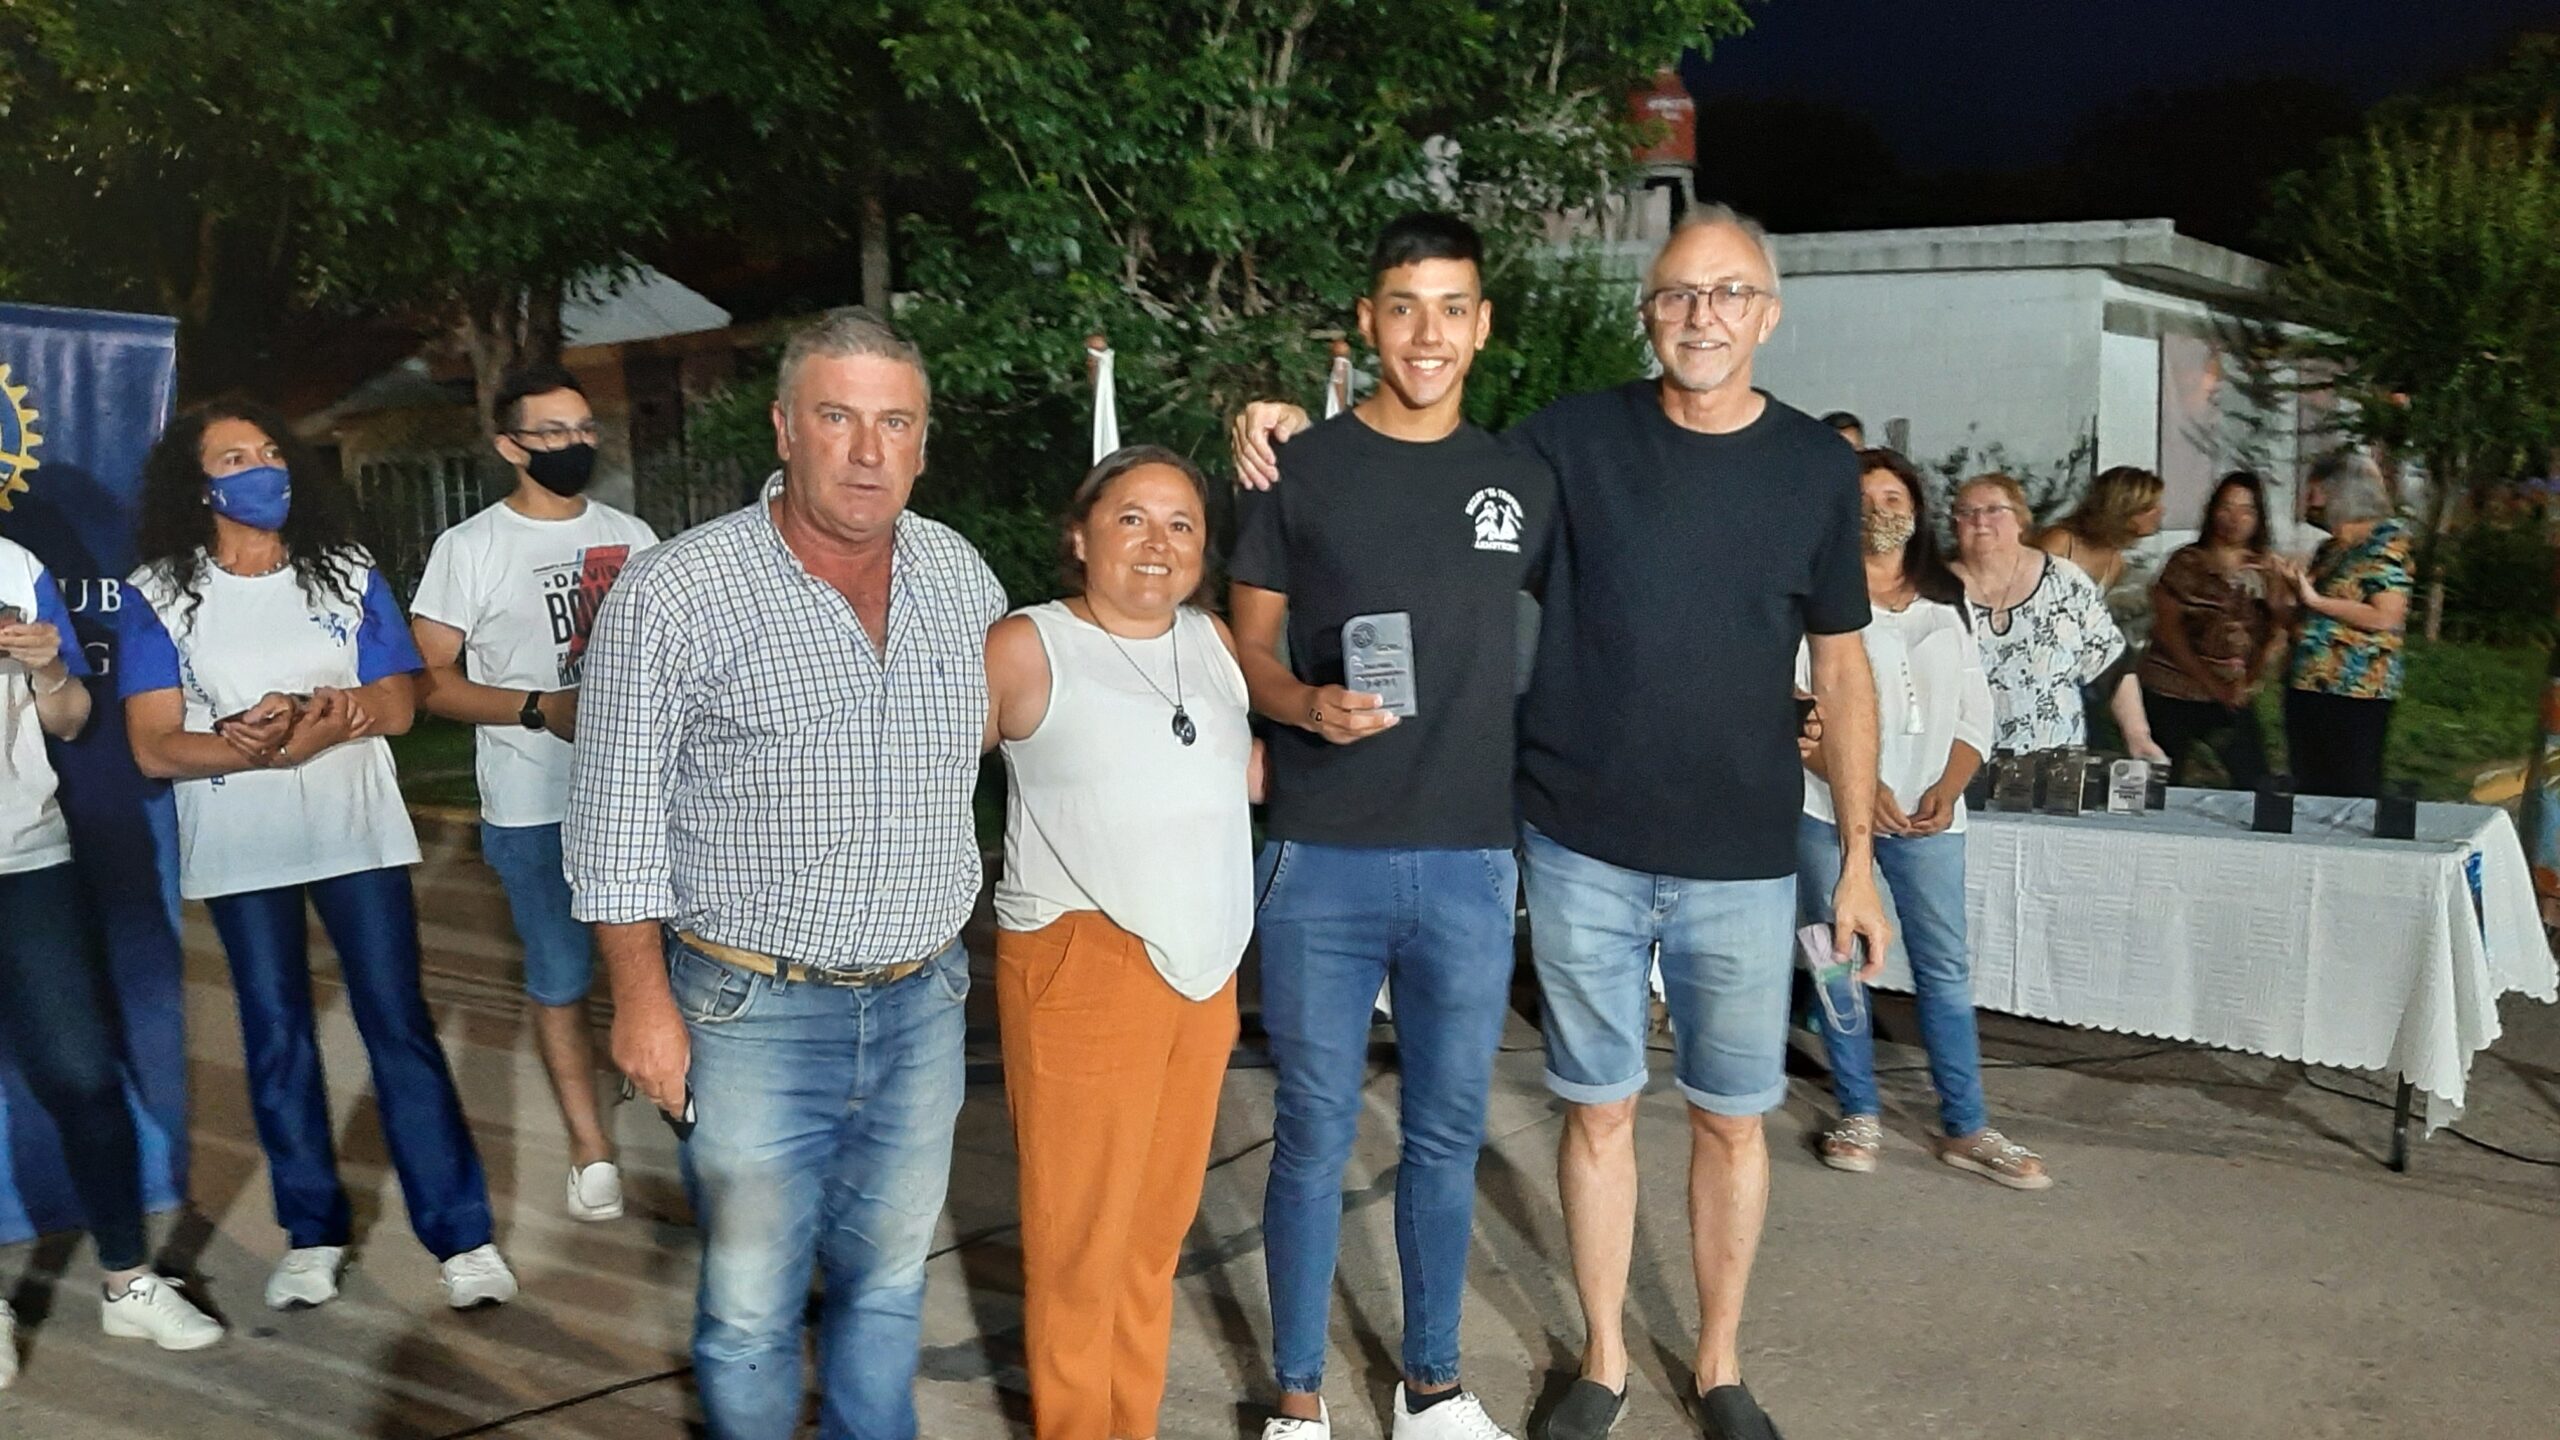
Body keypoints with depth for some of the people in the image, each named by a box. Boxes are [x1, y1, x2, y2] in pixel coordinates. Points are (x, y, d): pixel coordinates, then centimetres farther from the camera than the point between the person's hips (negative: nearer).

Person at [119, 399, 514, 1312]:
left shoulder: (348, 573, 3)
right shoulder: (158, 596, -1)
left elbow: (397, 706, -3)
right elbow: (154, 747, -8)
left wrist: (299, 713, -21)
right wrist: (259, 747, -26)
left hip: (357, 834, 0)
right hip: (239, 852, 0)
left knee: (398, 1026, -2)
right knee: (276, 1039, 8)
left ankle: (460, 1235, 1)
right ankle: (312, 1233, 20)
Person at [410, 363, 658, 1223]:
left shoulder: (631, 537, 9)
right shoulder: (469, 548, -2)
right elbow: (432, 682, -5)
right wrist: (540, 709, -17)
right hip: (535, 808, -3)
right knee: (561, 980, 7)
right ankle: (592, 1149, 20)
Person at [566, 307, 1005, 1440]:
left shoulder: (962, 575, 3)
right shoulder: (673, 595, -13)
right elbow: (617, 826, -9)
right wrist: (643, 998, -10)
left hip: (921, 1006, 5)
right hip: (752, 1015, -4)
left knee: (890, 1283, 19)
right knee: (751, 1308, 8)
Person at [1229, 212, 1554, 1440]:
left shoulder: (1523, 484, 8)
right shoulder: (1301, 469, -1)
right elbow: (1246, 645, 2)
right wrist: (1307, 704, -19)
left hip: (1471, 864, 3)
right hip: (1322, 862, -3)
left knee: (1447, 1135, 12)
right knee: (1315, 1136, 5)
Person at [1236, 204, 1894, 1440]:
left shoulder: (1816, 466, 2)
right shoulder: (1573, 438, -2)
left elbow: (1840, 668, 7)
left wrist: (1859, 852, 5)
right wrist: (1299, 429, -14)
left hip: (1742, 861, 1)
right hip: (1583, 849, -1)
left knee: (1732, 1117, 11)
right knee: (1600, 1108, 10)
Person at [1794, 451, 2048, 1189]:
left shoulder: (1949, 603, 13)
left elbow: (1974, 714, 11)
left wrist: (1947, 790, -6)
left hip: (1927, 813, 3)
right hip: (1829, 806, -3)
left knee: (1947, 968, 3)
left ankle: (1966, 1127, 11)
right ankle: (1859, 1114, 16)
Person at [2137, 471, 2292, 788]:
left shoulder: (2268, 570, 6)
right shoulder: (2187, 563, -2)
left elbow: (2279, 632, 0)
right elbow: (2167, 630, -7)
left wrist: (2249, 684, -14)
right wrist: (2210, 684, -13)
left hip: (2234, 698, 2)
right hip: (2172, 696, -2)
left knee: (2257, 785, -3)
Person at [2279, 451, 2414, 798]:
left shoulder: (2386, 542, -7)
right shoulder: (2329, 548, 16)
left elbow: (2386, 617, -18)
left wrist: (2314, 599, -15)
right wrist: (2295, 583, 9)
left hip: (2355, 693, -8)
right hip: (2308, 687, 8)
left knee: (2353, 795, -4)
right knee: (2309, 792, 11)